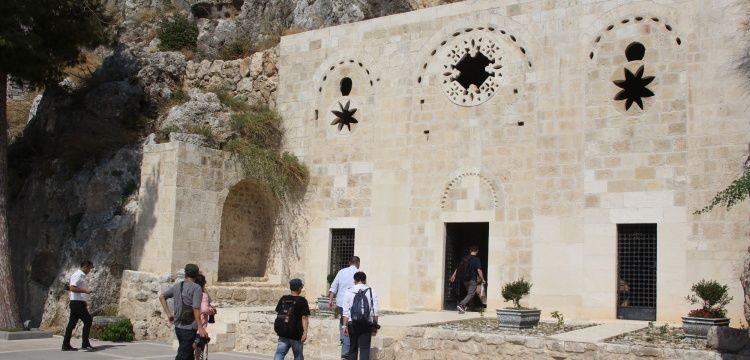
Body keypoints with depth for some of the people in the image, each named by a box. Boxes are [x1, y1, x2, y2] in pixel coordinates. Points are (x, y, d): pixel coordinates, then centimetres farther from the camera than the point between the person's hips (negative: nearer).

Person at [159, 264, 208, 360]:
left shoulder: (177, 286, 9)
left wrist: (168, 314, 15)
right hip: (189, 328, -7)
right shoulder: (196, 288, -11)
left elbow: (161, 297, 16)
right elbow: (196, 309, -19)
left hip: (178, 326, 7)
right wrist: (200, 327, -17)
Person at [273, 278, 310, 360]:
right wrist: (305, 332, -17)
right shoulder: (302, 301, -9)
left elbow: (278, 312, 15)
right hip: (296, 335, -3)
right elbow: (304, 318, -15)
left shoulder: (283, 299, 6)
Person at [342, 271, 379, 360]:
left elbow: (346, 311, -1)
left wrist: (345, 326, 2)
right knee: (365, 349, -1)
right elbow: (375, 311, 1)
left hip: (352, 324, 1)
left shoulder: (349, 292, 2)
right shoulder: (371, 291, 3)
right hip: (367, 324, -1)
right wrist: (375, 326, 8)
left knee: (353, 348, 13)